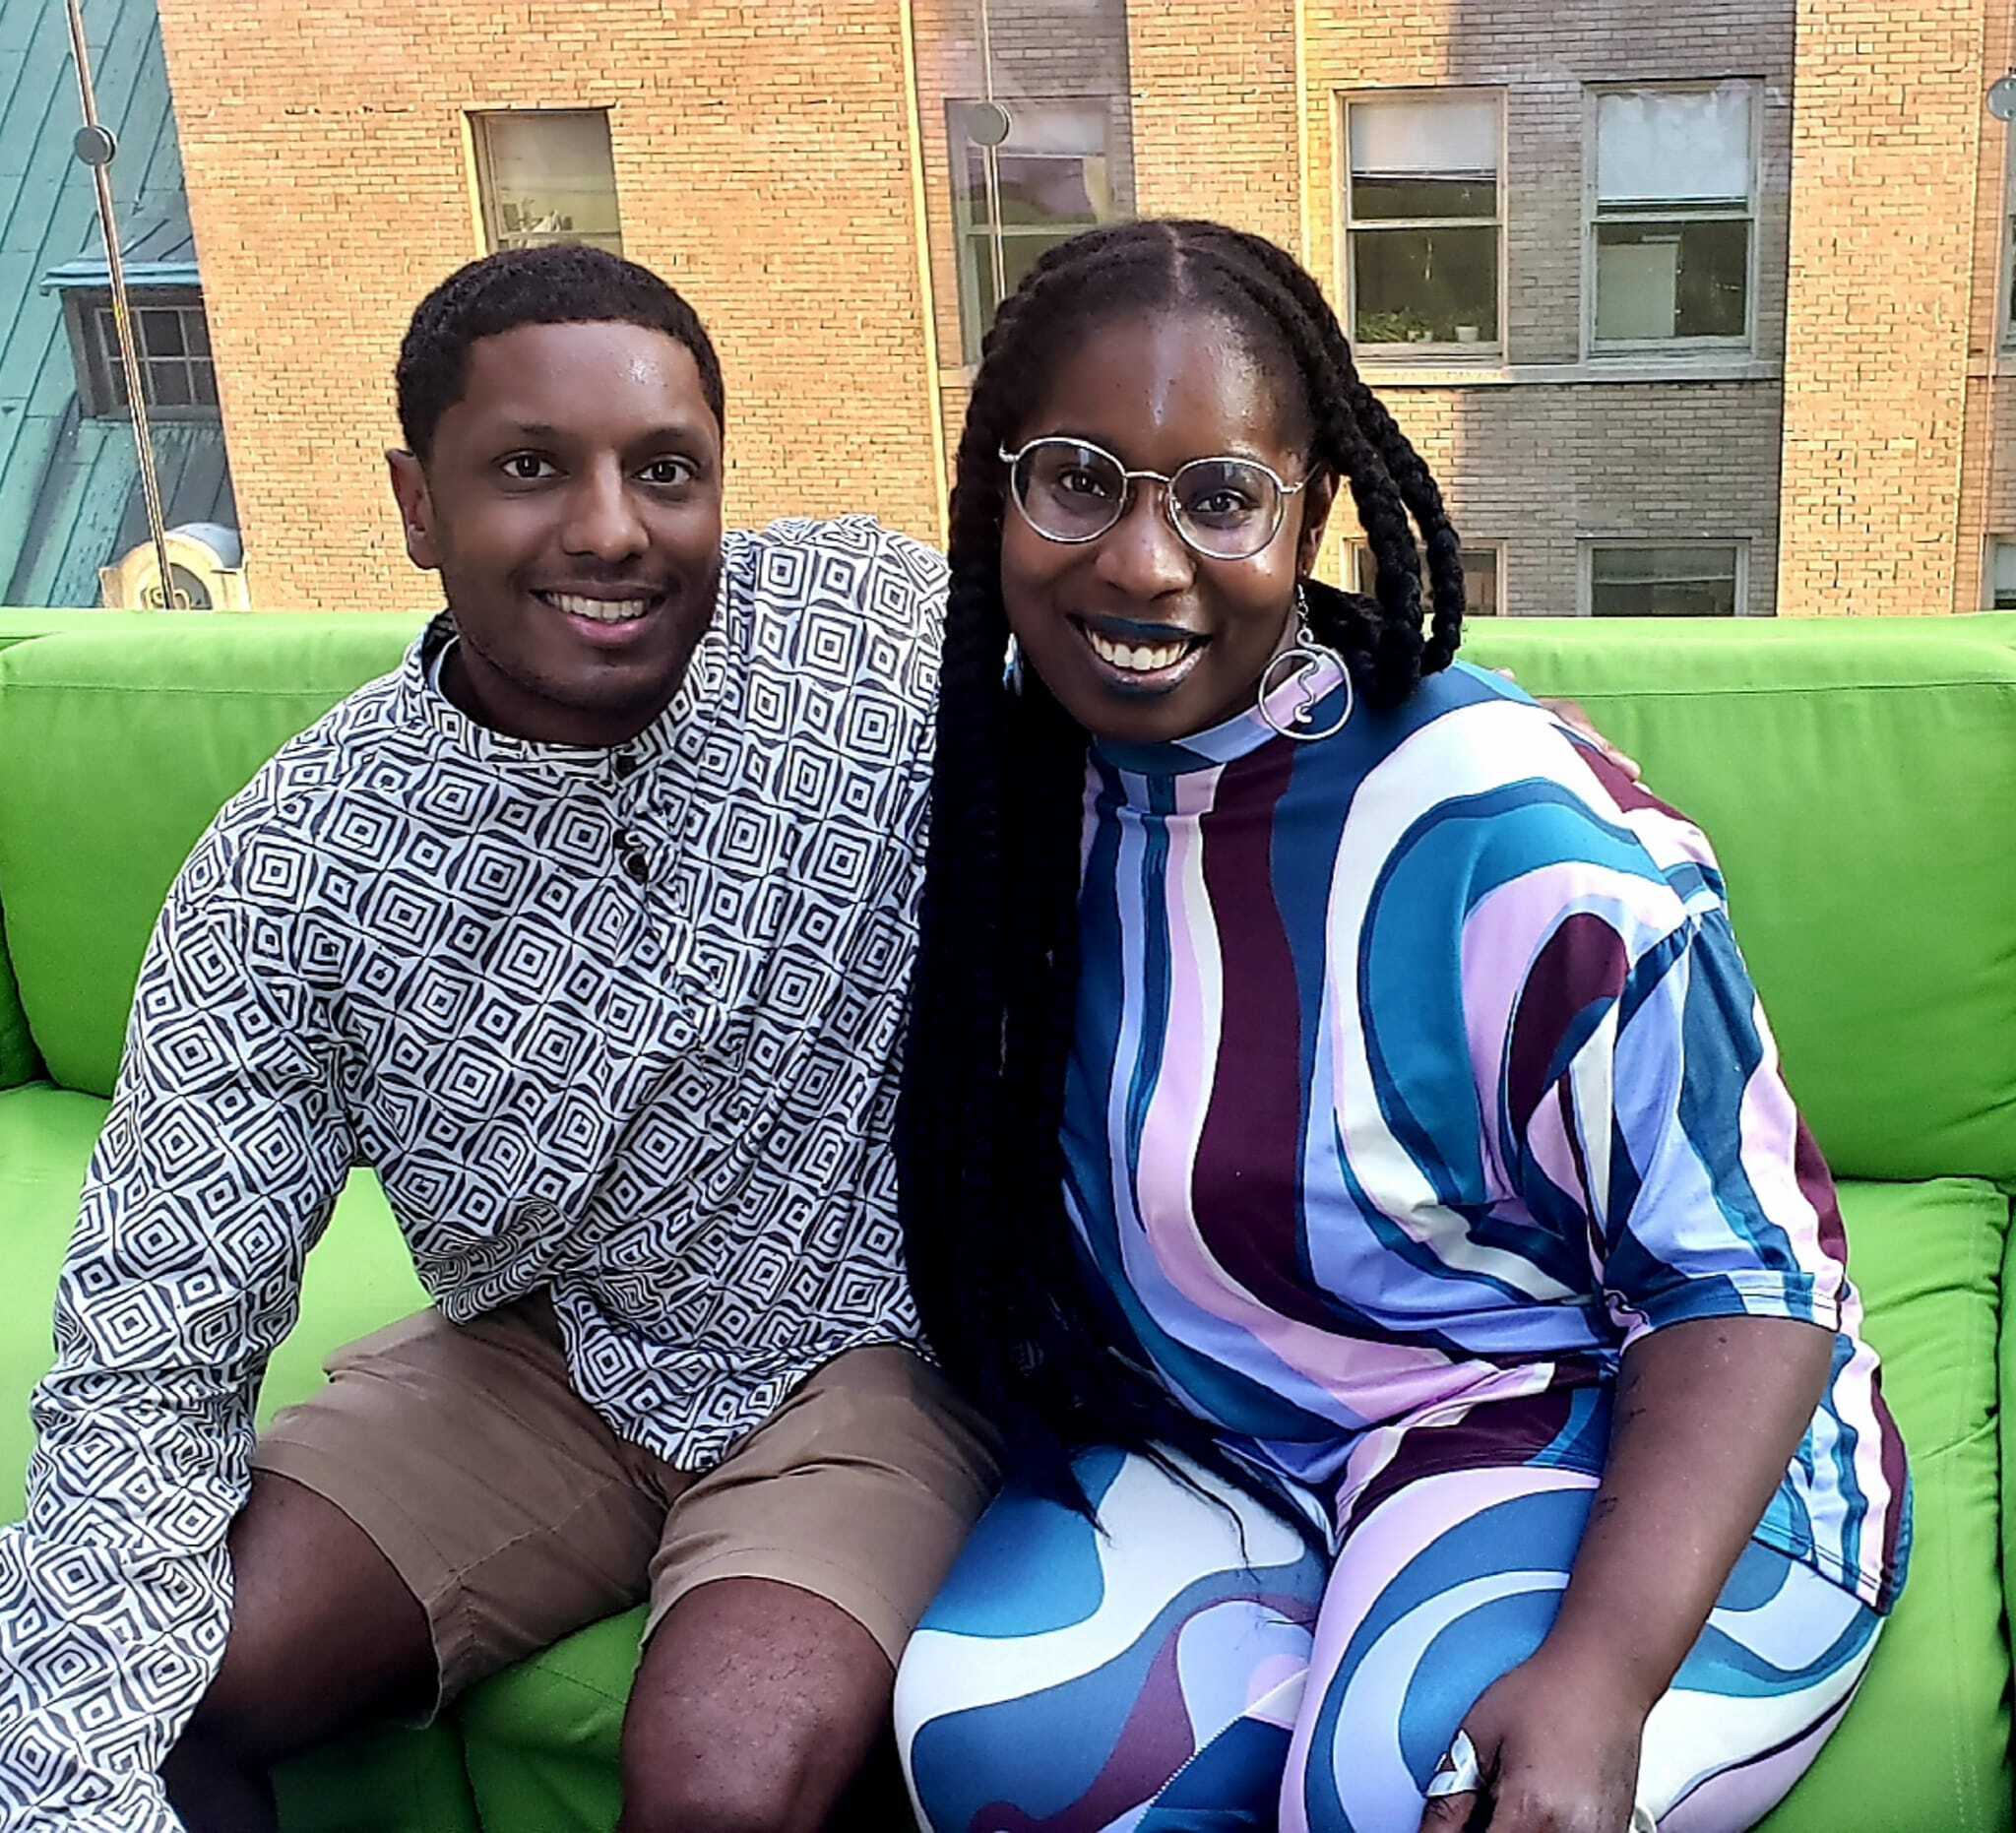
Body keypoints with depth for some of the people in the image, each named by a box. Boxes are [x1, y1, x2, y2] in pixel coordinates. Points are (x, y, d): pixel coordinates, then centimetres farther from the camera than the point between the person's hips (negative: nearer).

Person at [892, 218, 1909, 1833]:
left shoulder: (1500, 831, -23)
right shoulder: (1018, 766, -5)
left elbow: (1748, 1278, -19)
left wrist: (1599, 1670, -31)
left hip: (1621, 1438, -4)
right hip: (1217, 1440, 5)